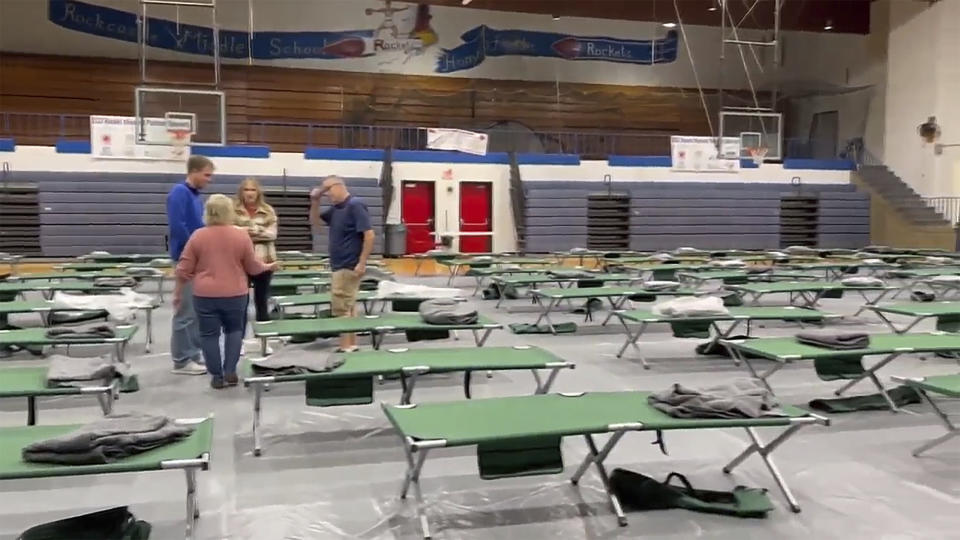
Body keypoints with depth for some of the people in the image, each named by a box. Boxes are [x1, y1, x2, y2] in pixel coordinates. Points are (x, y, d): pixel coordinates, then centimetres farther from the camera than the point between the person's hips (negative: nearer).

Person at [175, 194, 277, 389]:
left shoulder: (198, 236, -3)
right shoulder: (241, 235, -5)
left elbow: (184, 269, 0)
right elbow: (252, 267, 3)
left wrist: (178, 292, 12)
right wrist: (268, 267, 22)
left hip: (205, 295, 0)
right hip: (235, 294, 1)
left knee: (210, 334, 9)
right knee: (234, 329, 19)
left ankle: (217, 376, 13)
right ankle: (230, 371, 11)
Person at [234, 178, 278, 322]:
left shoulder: (268, 211, 6)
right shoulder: (233, 210, 2)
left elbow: (272, 234, -4)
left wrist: (254, 231, -15)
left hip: (263, 261, 2)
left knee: (262, 301, 11)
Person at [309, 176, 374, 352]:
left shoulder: (355, 206, -14)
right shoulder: (335, 208, 11)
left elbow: (369, 235, -19)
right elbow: (315, 222, 21)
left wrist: (362, 263, -23)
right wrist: (315, 201, 4)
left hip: (349, 266, -9)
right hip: (338, 265, 9)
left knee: (341, 308, -7)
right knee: (347, 307, 13)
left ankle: (346, 348, -3)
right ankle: (351, 345, 20)